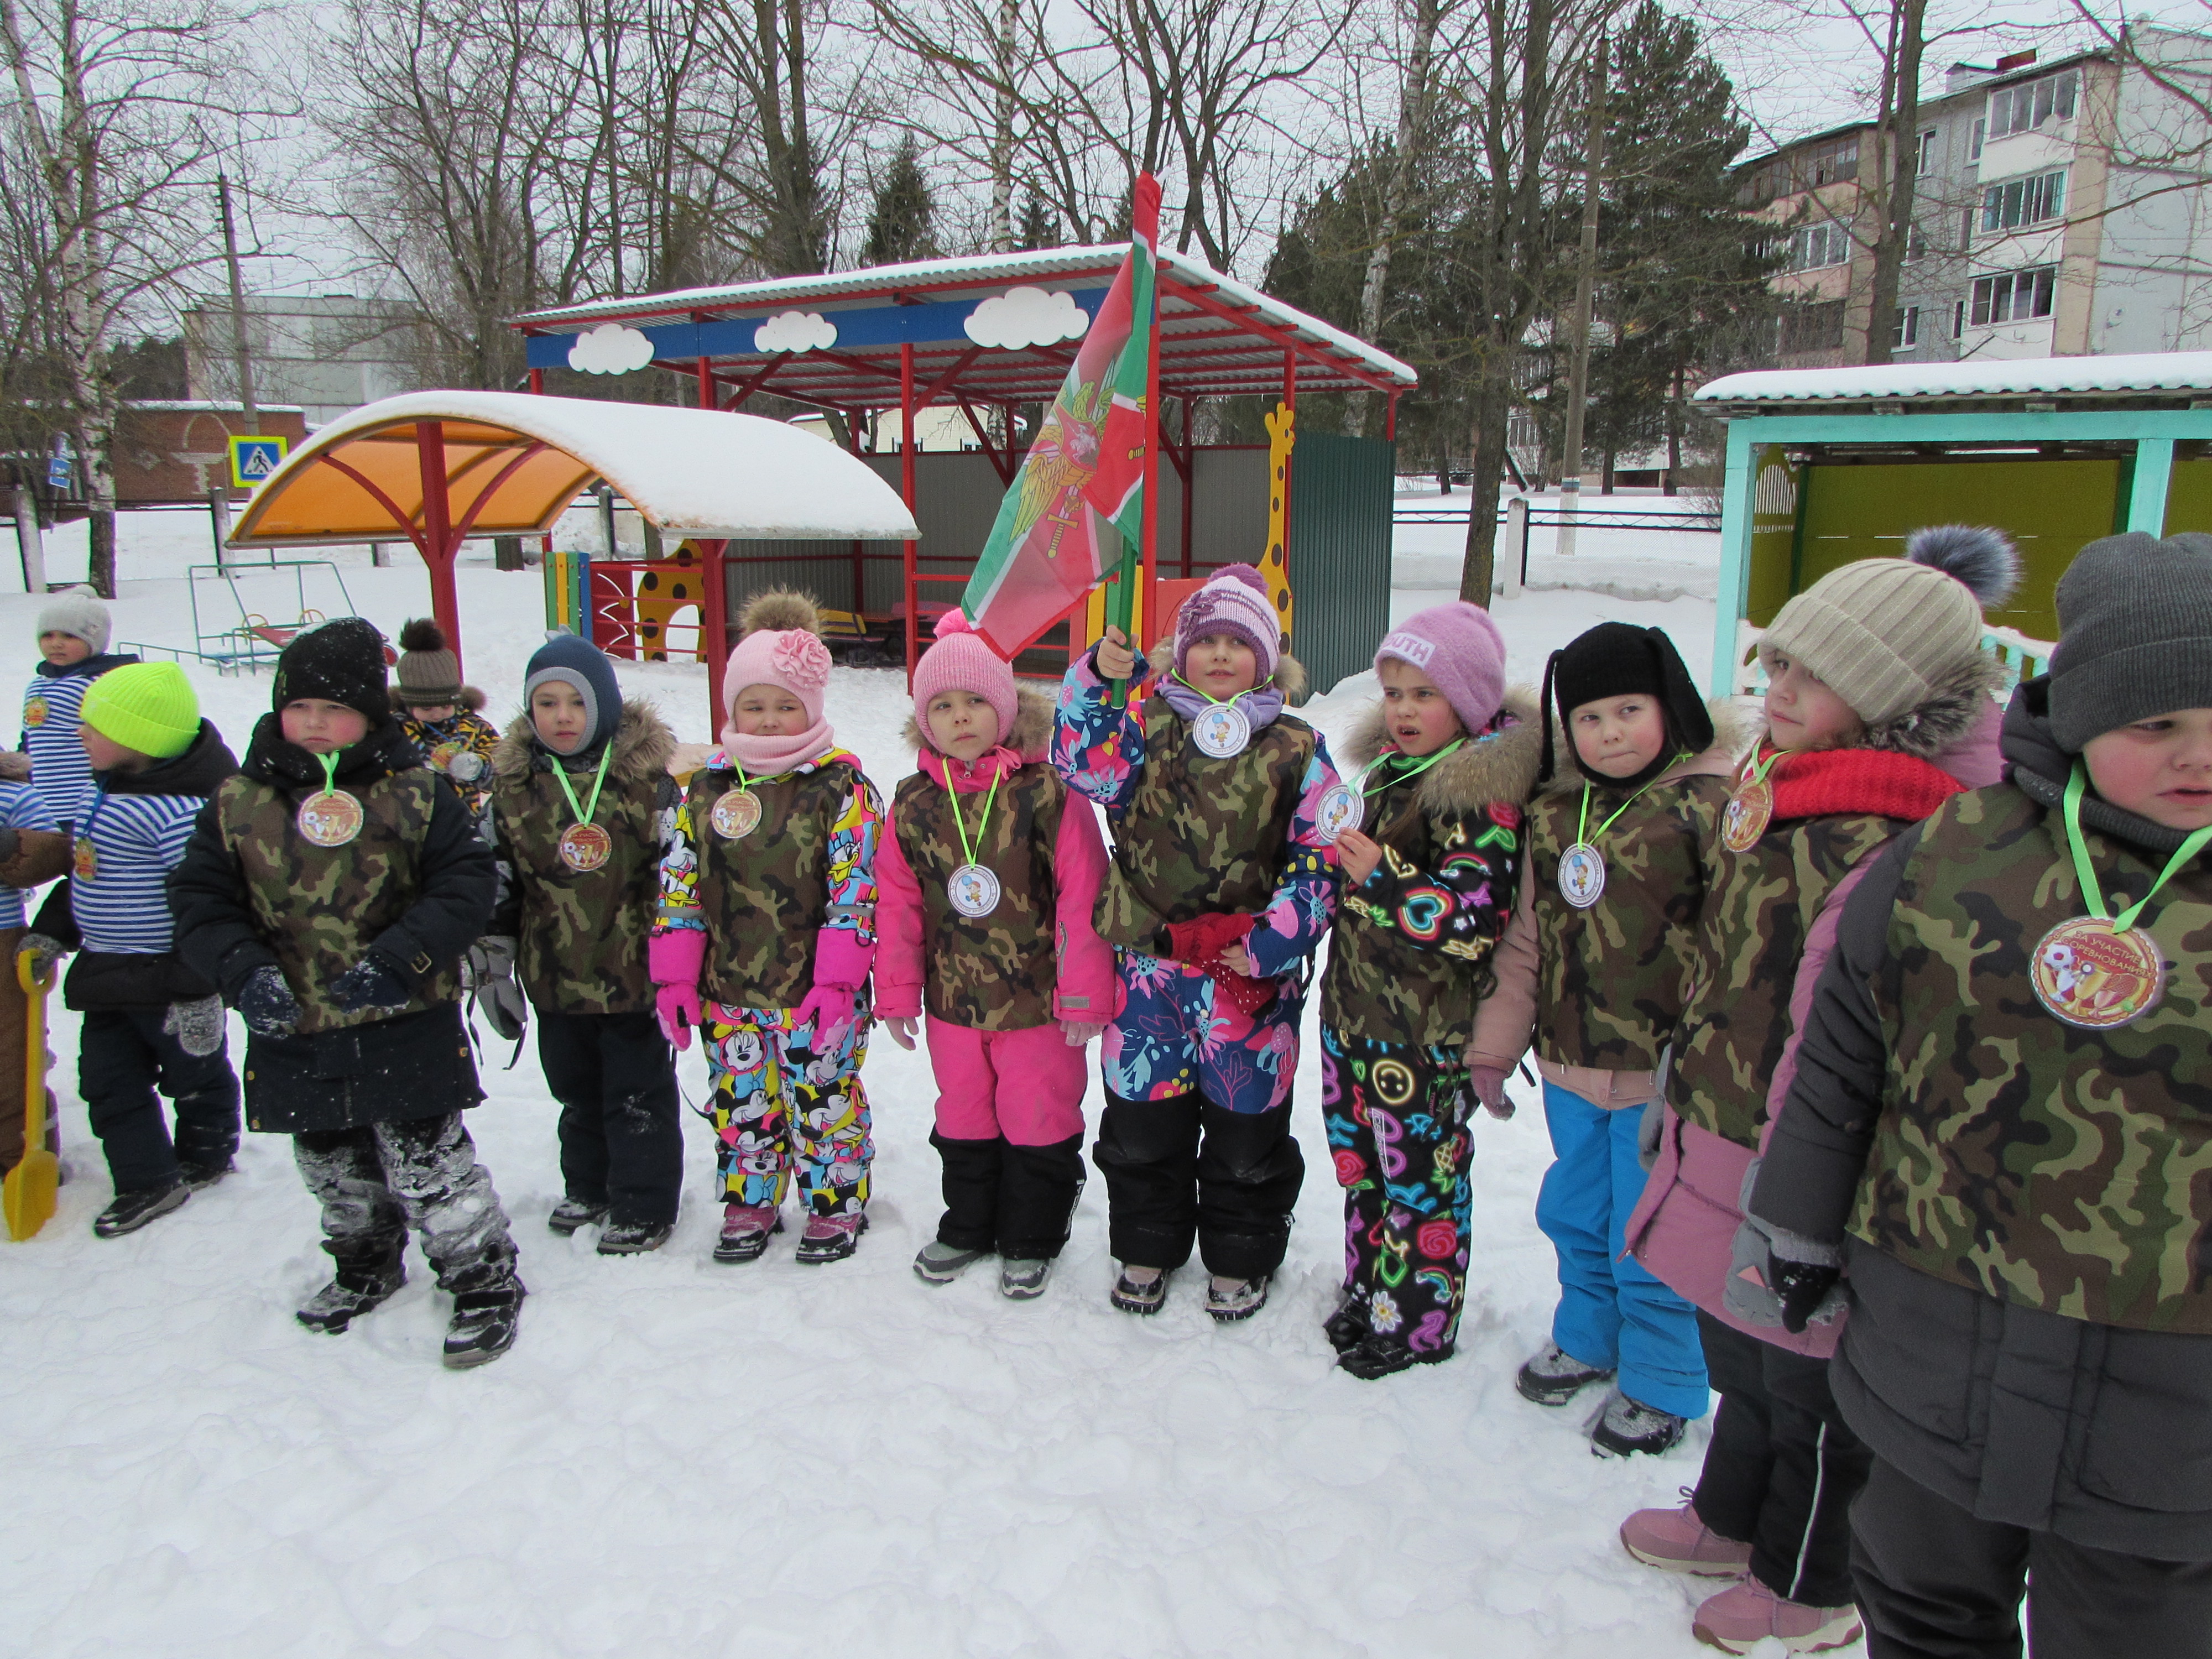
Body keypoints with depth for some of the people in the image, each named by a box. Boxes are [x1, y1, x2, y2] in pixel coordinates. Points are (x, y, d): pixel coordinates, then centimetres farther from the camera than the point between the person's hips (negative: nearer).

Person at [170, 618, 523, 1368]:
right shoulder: (238, 801, 1)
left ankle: (484, 1280, 17)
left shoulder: (415, 794, -7)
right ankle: (365, 1265, 46)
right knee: (334, 1169, 21)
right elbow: (199, 898, 3)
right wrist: (244, 970, -14)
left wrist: (394, 962, -21)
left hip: (404, 1029, -4)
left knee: (427, 1163, 0)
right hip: (291, 1032, 4)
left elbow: (465, 885, -10)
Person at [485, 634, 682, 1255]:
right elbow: (496, 882, 8)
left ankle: (644, 1208, 21)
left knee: (639, 1096, 6)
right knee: (576, 1092, 21)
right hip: (555, 977, 4)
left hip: (634, 973, -4)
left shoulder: (647, 775, -8)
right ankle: (588, 1190, 40)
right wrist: (494, 964, 8)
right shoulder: (511, 783, 1)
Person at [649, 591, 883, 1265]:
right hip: (729, 990, 4)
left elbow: (853, 891, -12)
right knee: (740, 1103, 16)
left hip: (815, 989, -4)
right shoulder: (707, 786, 4)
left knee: (824, 1101, 9)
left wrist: (835, 983, -17)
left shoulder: (841, 785, -9)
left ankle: (836, 1205, 29)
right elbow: (679, 885, 7)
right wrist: (674, 978, 3)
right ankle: (749, 1204, 36)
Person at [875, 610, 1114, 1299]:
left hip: (1038, 1002, -4)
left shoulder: (1050, 796, -14)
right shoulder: (913, 805, 0)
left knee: (1040, 1121, 10)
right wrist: (896, 992, 8)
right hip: (953, 1001, 4)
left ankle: (1032, 1240, 30)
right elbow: (898, 903, 6)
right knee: (963, 1120, 20)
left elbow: (1083, 901, -13)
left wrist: (1084, 995, -11)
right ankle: (968, 1225, 41)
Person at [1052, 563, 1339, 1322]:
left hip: (1253, 973, -1)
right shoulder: (1146, 725, 4)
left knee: (1246, 1121, 11)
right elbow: (1085, 767, -13)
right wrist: (1099, 680, -22)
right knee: (1143, 1117, 13)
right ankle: (1147, 1247, 36)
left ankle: (1239, 1261, 34)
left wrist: (1271, 940, -13)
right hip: (1151, 962, 1)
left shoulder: (1297, 750, -1)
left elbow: (1319, 860, -3)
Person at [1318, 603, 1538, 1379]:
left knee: (1421, 1169, 6)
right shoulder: (1387, 769, 9)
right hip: (1354, 1012, 9)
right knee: (1361, 1160, 20)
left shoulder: (1485, 797, -19)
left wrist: (1383, 878, -29)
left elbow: (1473, 919, -26)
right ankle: (1367, 1292, 38)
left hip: (1426, 1031, -9)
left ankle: (1418, 1322, 24)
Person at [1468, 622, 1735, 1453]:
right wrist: (1494, 1044, 9)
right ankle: (1587, 1338, 46)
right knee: (1574, 1215, 22)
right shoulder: (1555, 810, 5)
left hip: (1662, 1075, -6)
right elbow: (1527, 939, 10)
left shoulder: (1712, 804, -13)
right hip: (1572, 1067, 6)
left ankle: (1660, 1385, 30)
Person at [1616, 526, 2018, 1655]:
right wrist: (1683, 1094, 21)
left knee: (1803, 1378, 13)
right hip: (1720, 1137, 9)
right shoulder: (1779, 783, 5)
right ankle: (1731, 1519, 50)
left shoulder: (1890, 849, -27)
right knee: (1736, 1347, 27)